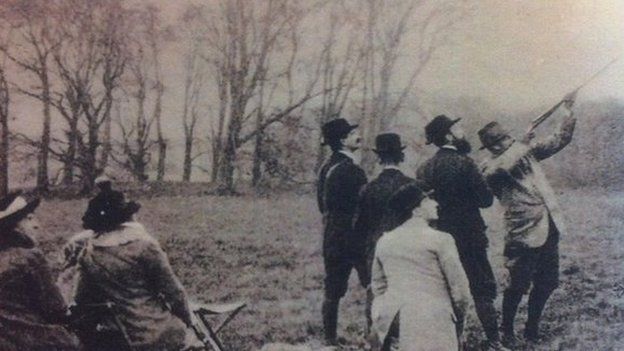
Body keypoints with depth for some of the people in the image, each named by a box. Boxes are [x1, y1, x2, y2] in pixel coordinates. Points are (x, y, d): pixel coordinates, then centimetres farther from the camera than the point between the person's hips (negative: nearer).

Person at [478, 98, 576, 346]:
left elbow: (560, 140, 14)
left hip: (548, 230, 7)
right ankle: (507, 331, 18)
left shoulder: (527, 153, 12)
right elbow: (503, 166, -32)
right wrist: (524, 143, -20)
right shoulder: (491, 169, -8)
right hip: (524, 235, -7)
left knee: (547, 284, 14)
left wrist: (568, 114, 1)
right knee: (518, 286, -1)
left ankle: (532, 328, 30)